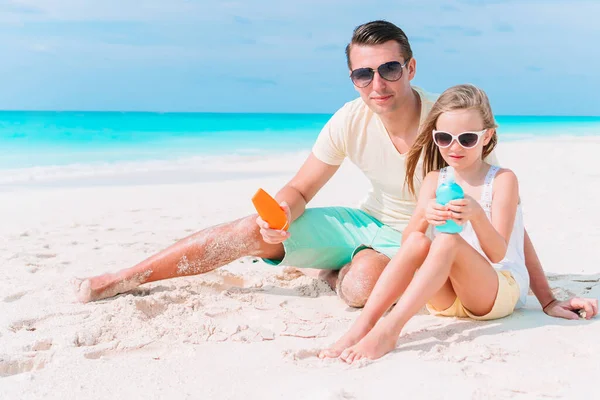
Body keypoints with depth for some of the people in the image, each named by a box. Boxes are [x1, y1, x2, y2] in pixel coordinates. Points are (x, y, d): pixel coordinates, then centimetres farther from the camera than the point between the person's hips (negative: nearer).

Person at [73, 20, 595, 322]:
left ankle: (332, 271, 4)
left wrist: (546, 298, -20)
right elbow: (299, 191, -4)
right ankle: (121, 280, -6)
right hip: (369, 222, 3)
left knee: (362, 286, -36)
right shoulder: (350, 121, -14)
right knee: (254, 229, -14)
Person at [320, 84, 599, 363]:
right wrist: (424, 216, -27)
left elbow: (497, 254, -14)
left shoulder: (502, 180, -6)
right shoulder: (435, 180, 6)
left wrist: (476, 215, -34)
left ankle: (387, 330, -42)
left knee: (448, 241, -31)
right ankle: (361, 327, -35)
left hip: (497, 292, -3)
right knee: (417, 241, -27)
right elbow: (406, 241, -5)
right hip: (445, 296, 3)